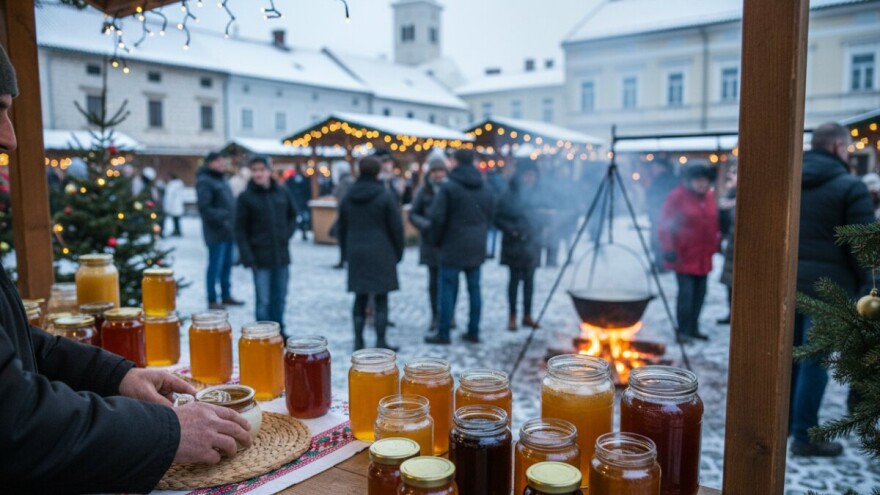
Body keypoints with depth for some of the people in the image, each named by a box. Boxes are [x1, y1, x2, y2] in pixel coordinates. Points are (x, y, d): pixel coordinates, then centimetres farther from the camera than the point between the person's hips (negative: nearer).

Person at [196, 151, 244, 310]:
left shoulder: (222, 179, 17)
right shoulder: (204, 181, -10)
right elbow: (204, 207, -19)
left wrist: (234, 222, 13)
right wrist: (221, 219, -24)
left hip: (228, 231, 9)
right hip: (216, 232, -9)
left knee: (227, 265, 14)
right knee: (215, 266, -3)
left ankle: (226, 295, 24)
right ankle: (212, 300, 5)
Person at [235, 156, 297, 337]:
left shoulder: (282, 192, 6)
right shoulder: (245, 197, -4)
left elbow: (292, 216, 20)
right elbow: (240, 230, -4)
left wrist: (288, 233, 4)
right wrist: (247, 257, -12)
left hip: (282, 254, 3)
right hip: (260, 257, -3)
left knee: (280, 297, 12)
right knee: (263, 300, -1)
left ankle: (278, 331, 26)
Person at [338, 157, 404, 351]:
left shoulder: (348, 197, 7)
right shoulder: (385, 196, -7)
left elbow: (342, 228, 14)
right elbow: (396, 227, -6)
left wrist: (347, 251, 22)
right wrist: (398, 252, 5)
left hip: (356, 254, 4)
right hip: (381, 253, -4)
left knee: (360, 298, 10)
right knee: (381, 299, 1)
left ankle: (358, 341, 12)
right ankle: (381, 342, 2)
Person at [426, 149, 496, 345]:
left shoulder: (449, 187, -12)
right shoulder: (485, 189, 8)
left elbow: (437, 217, -14)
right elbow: (490, 216, 12)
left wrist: (437, 240, 1)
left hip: (453, 247, -6)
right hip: (477, 248, 6)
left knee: (448, 289, 0)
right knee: (474, 288, 11)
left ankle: (443, 333, 3)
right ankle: (473, 332, 17)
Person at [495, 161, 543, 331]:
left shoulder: (536, 194, 6)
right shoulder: (510, 194, -8)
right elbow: (498, 218, -8)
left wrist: (537, 231, 1)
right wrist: (512, 230, -17)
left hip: (532, 244, 4)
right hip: (514, 245, -4)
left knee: (529, 279, 8)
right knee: (515, 279, 0)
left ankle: (527, 315, 18)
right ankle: (512, 317, 9)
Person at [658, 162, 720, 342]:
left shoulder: (710, 197, 11)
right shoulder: (677, 197, -11)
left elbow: (714, 223, 20)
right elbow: (665, 225, -13)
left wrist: (716, 243, 15)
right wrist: (668, 249, -18)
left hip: (703, 256, 7)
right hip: (684, 256, -7)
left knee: (700, 293, 11)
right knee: (686, 292, -8)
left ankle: (693, 328, 23)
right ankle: (683, 330, 3)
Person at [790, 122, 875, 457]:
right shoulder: (850, 187, -8)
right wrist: (865, 284, 1)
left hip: (786, 280, 6)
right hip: (827, 284, -6)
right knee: (815, 358, 0)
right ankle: (804, 435, 7)